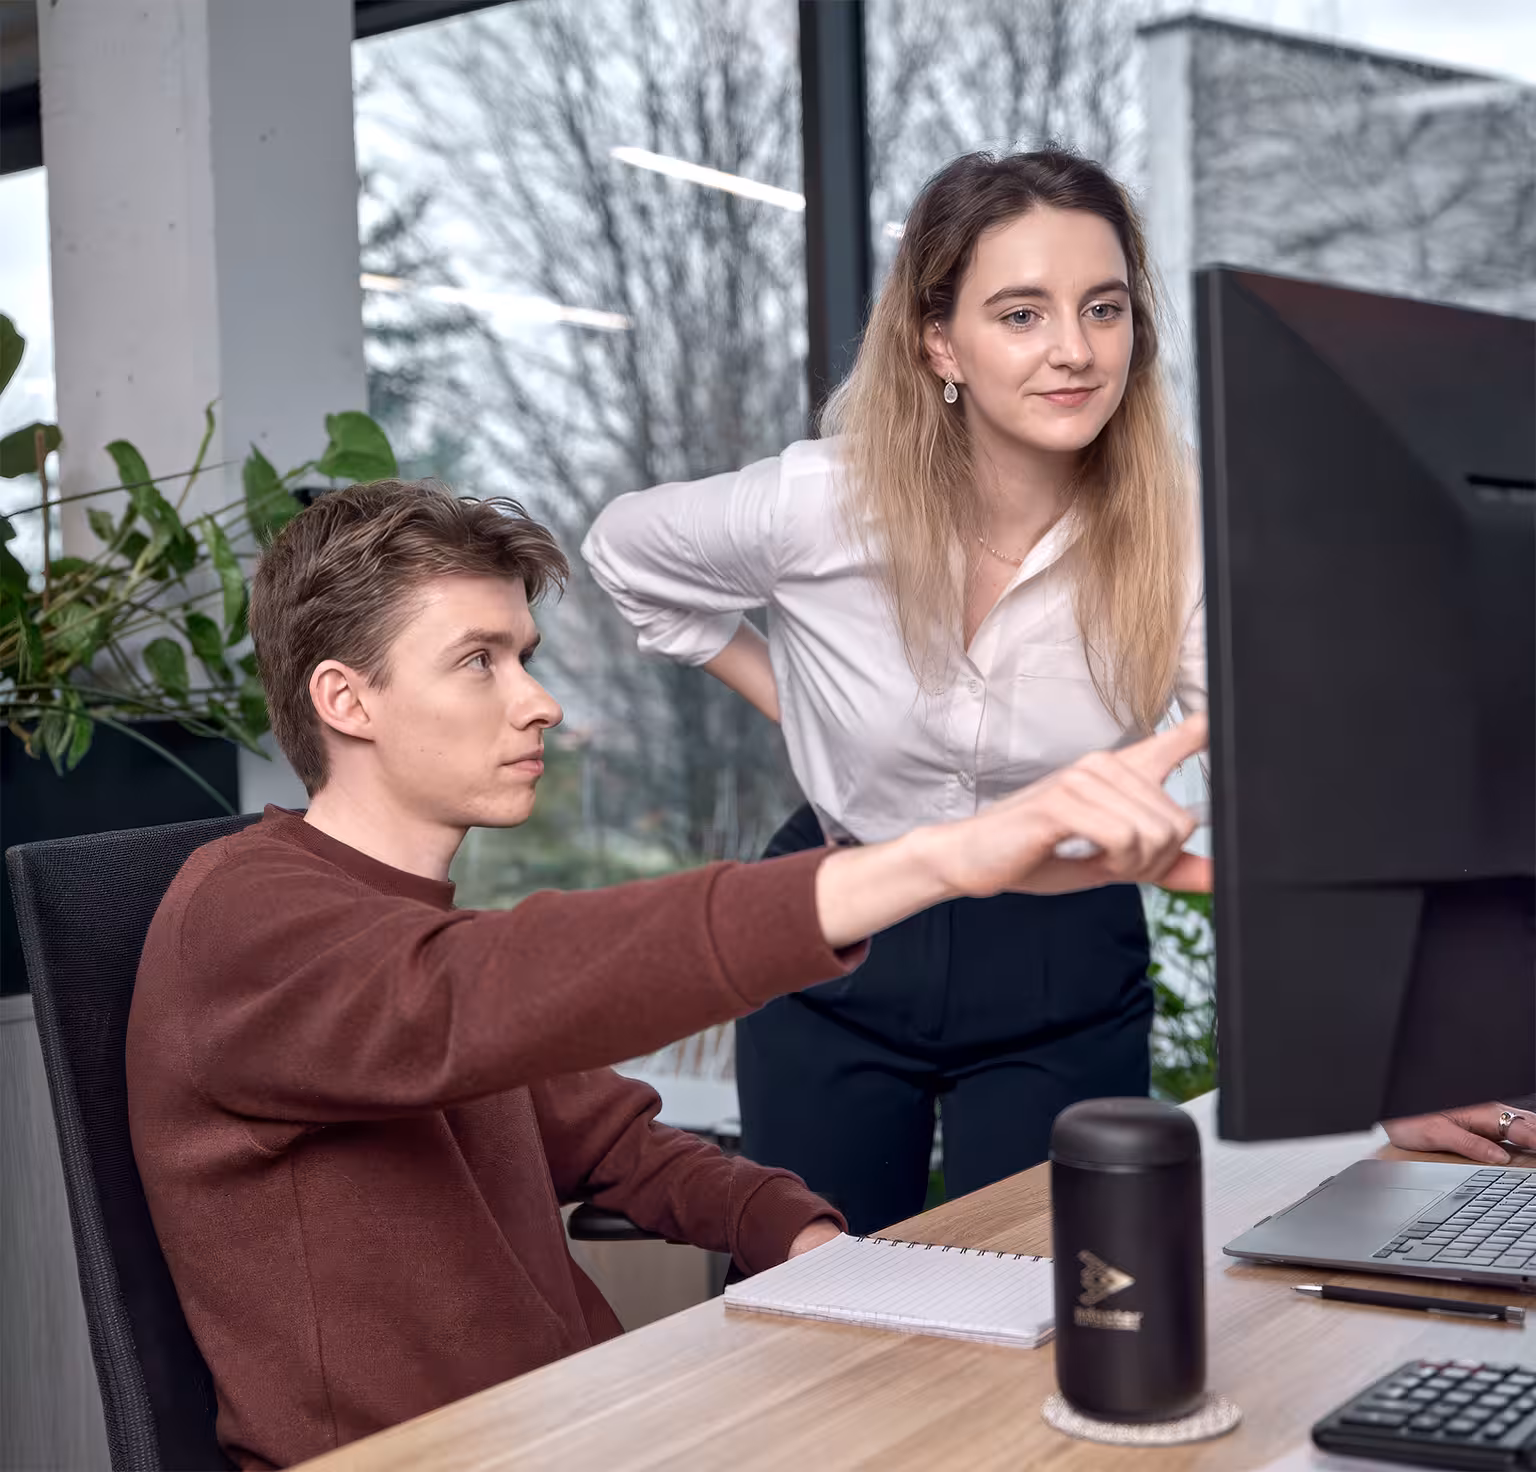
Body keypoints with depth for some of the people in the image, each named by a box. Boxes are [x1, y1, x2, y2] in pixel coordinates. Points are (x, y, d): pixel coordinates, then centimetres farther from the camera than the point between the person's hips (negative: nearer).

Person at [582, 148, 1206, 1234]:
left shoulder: (1175, 533, -17)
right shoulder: (820, 503, -16)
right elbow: (625, 553, 5)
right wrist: (784, 696, 0)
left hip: (1062, 974, 0)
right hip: (837, 946, 1)